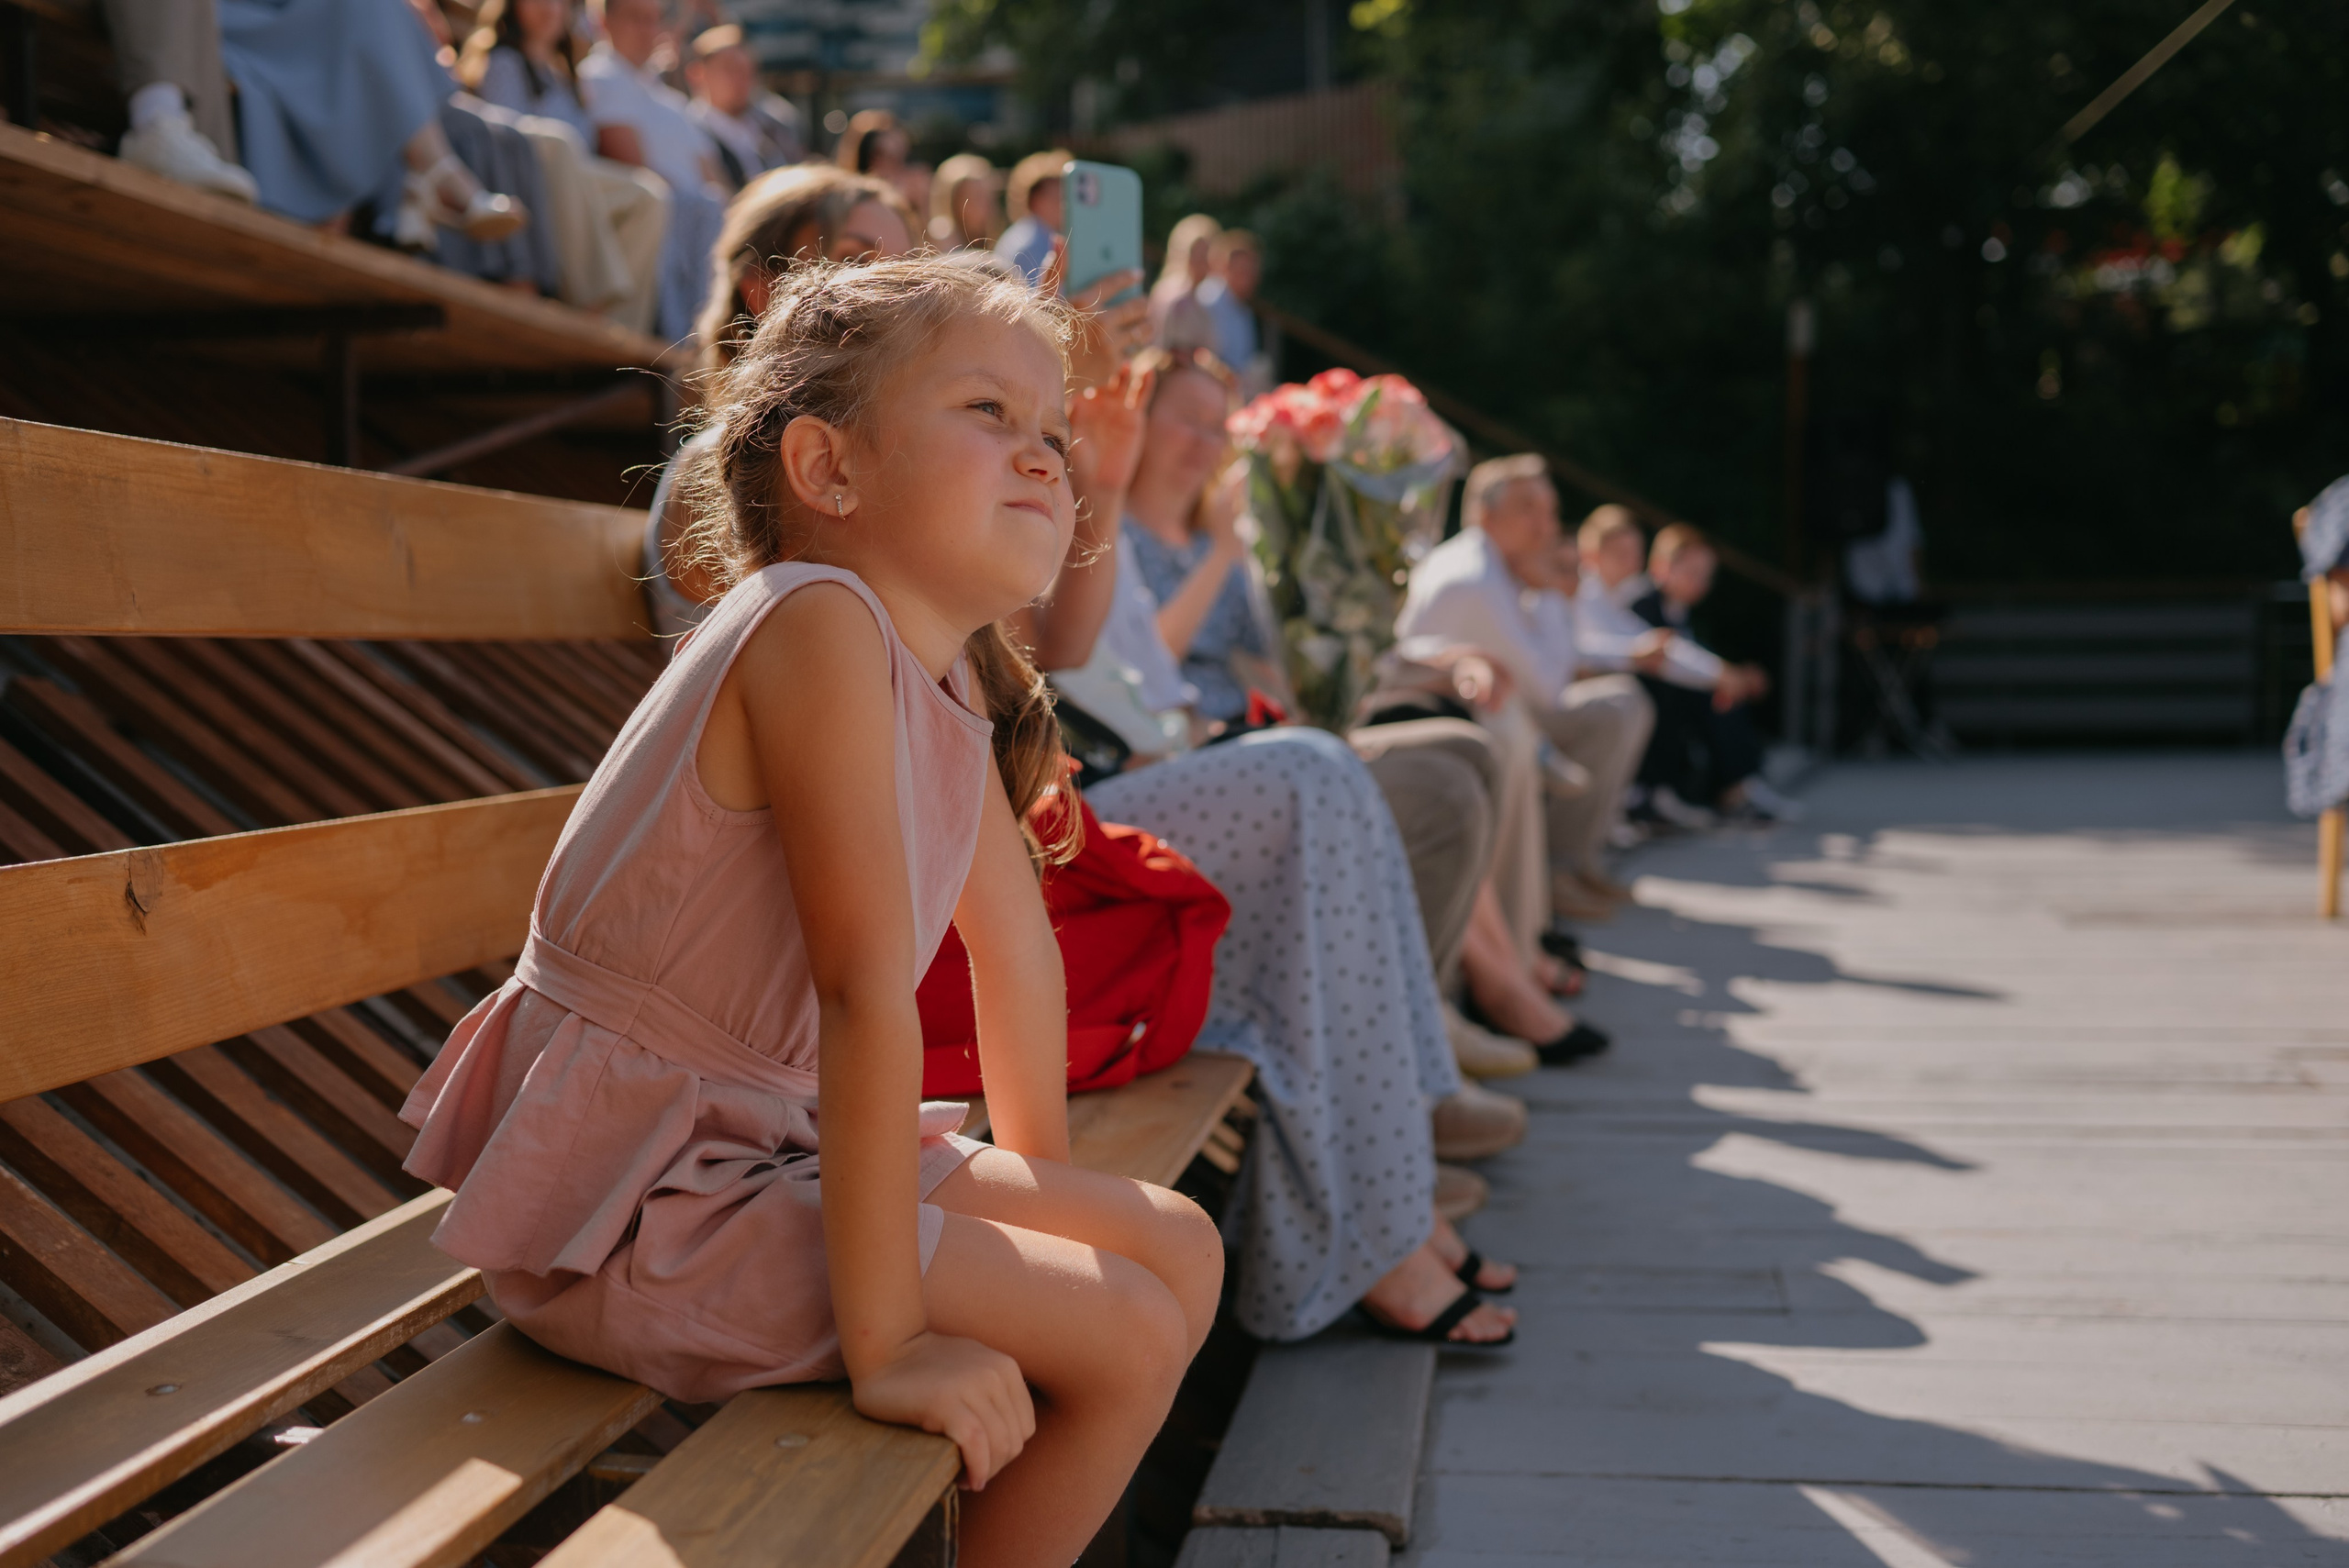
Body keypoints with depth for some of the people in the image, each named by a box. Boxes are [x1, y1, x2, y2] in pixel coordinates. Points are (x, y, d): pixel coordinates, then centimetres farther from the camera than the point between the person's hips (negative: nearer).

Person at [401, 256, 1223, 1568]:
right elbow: (868, 989, -28)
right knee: (1125, 1336, -12)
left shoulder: (954, 673, 5)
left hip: (777, 1145, 9)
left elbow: (1014, 933, 14)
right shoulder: (819, 623, -24)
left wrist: (1042, 1191, 21)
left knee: (1183, 1250, 11)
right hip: (638, 1201, -9)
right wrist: (886, 1338, -27)